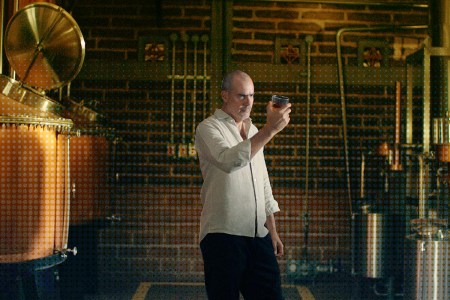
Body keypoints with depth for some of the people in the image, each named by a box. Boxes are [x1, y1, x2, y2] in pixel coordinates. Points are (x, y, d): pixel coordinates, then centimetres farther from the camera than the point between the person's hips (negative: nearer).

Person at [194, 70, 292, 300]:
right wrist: (270, 129, -29)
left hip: (258, 237, 6)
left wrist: (272, 231, 18)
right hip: (223, 235, -6)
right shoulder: (209, 128, -2)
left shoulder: (253, 131, 20)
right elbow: (229, 161, -24)